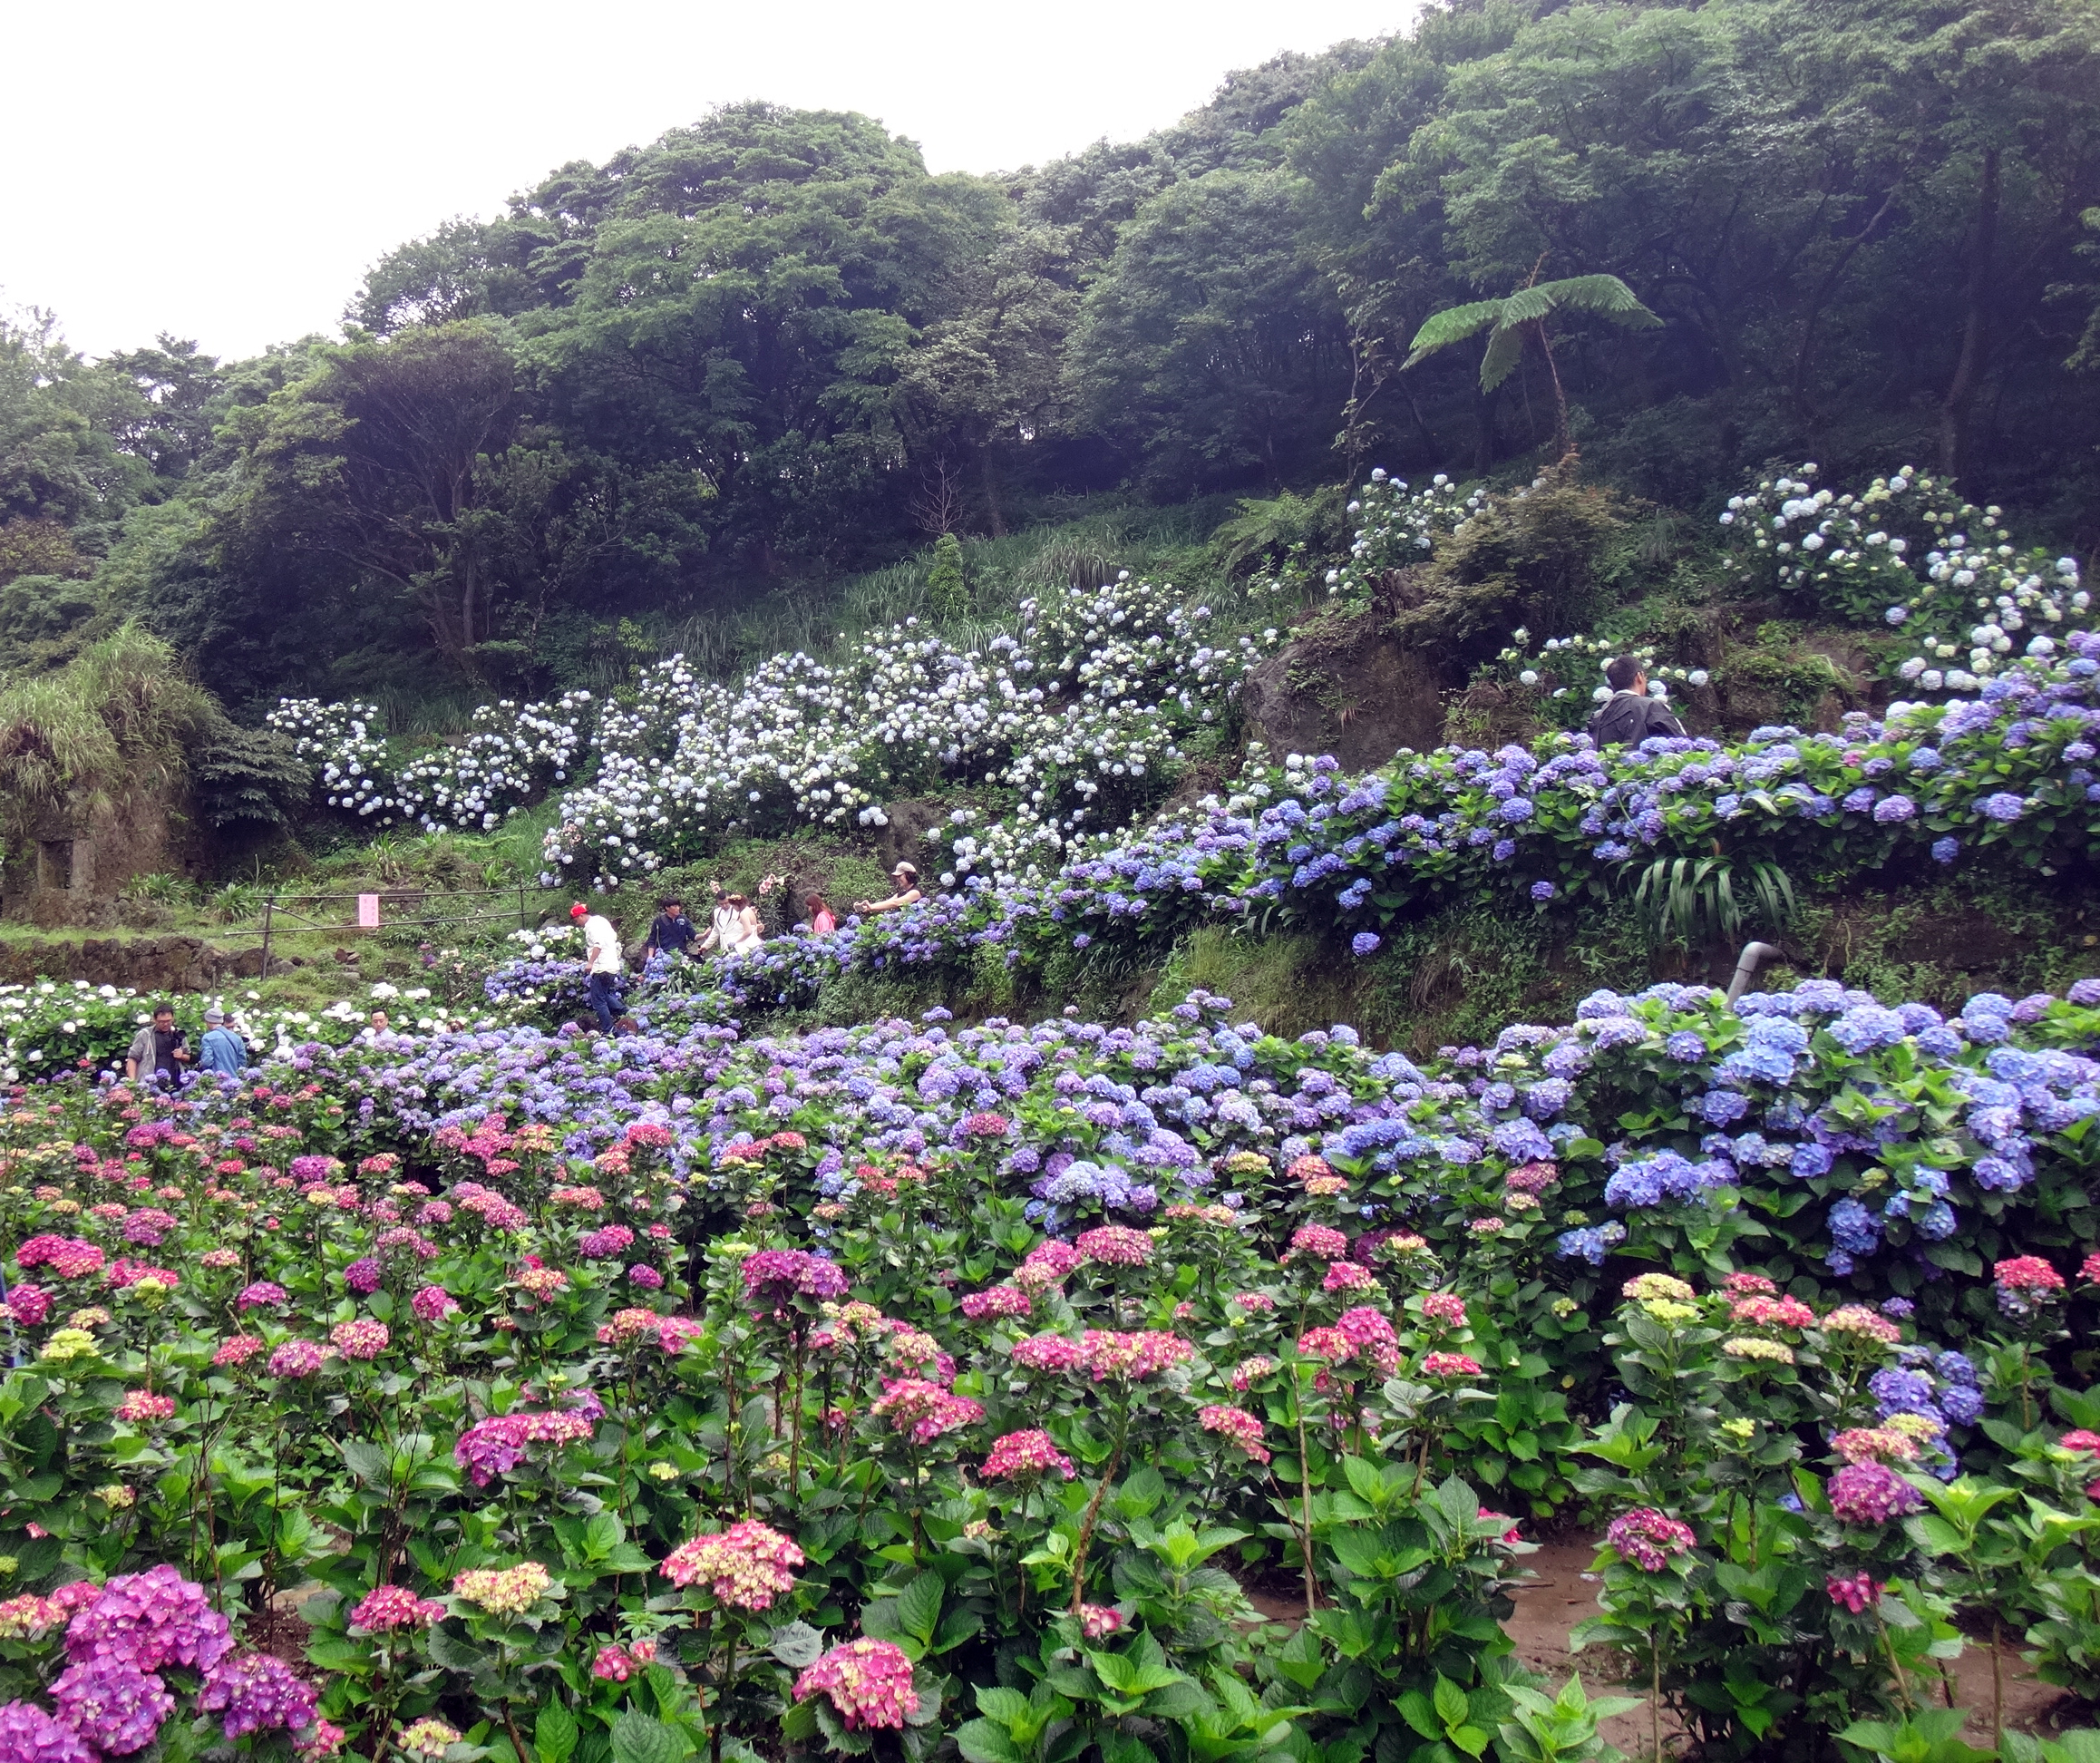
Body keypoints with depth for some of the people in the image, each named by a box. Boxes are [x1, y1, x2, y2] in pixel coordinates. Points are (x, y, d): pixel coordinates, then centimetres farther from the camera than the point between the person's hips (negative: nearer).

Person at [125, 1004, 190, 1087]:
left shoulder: (179, 1035, 12)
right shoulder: (144, 1035, 2)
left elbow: (188, 1058, 22)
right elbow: (132, 1059, 1)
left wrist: (182, 1056, -2)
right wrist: (132, 1082, -10)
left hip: (174, 1086, 3)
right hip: (149, 1086, -3)